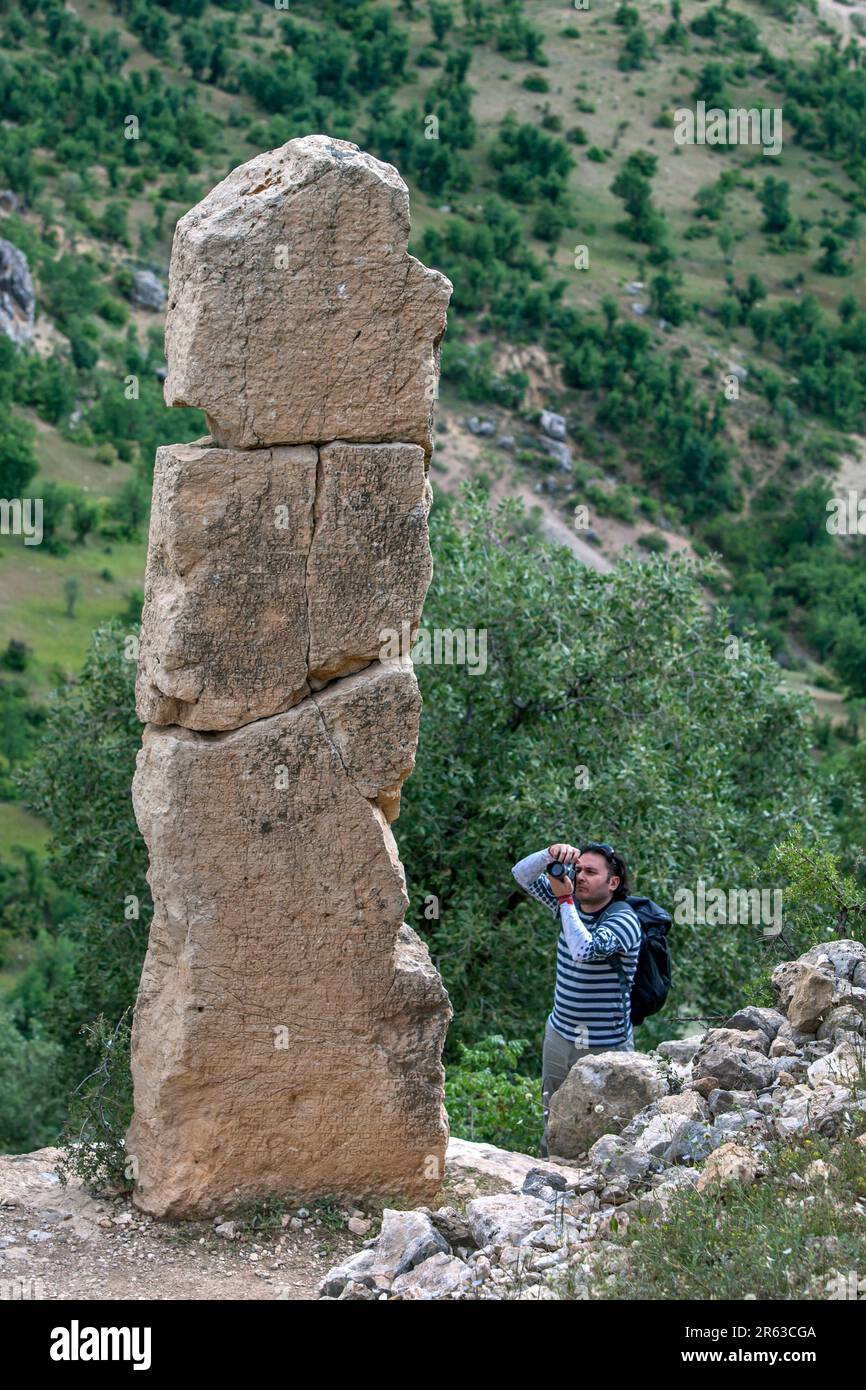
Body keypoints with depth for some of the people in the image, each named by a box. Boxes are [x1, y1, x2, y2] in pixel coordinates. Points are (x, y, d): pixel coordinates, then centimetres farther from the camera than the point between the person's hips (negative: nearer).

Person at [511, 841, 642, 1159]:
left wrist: (564, 899, -26)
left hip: (605, 1049, -7)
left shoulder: (624, 921, -17)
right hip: (559, 1036, 7)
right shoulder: (573, 903, 5)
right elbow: (522, 875, 6)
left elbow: (584, 950, -34)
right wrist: (551, 855, -15)